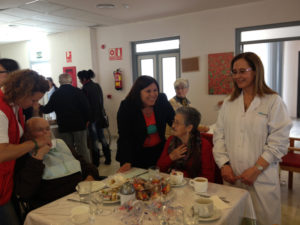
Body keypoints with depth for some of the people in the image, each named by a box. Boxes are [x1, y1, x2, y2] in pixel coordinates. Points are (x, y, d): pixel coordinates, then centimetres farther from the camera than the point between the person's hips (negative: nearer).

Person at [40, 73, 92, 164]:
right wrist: (87, 120, 6)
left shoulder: (55, 94, 0)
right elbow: (86, 108, -8)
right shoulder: (78, 92, -6)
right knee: (83, 149, 6)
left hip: (64, 127, 1)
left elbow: (47, 109, 9)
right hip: (79, 125, -1)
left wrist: (39, 107, 29)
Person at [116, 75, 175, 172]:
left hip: (159, 151, 3)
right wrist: (127, 162, -31)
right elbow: (124, 137, -21)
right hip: (137, 155, -3)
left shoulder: (162, 100, -9)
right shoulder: (126, 107, -18)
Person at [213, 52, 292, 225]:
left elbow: (279, 141, -8)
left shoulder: (273, 102, -4)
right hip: (231, 177, 4)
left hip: (262, 179, -3)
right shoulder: (228, 103, 10)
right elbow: (219, 136, 7)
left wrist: (256, 169, -13)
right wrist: (224, 164, -5)